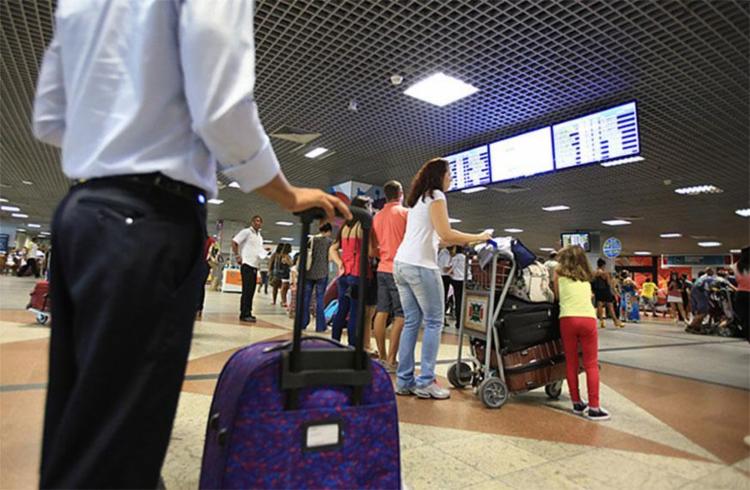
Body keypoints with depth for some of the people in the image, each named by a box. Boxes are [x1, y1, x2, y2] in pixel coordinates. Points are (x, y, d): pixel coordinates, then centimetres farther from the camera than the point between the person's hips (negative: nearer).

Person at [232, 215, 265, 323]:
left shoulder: (260, 237, 21)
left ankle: (247, 313, 14)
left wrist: (266, 252, 8)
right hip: (247, 264, -8)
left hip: (255, 266, 8)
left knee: (251, 291, 8)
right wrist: (237, 256, -12)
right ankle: (245, 314, -6)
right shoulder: (246, 232, -2)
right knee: (247, 290, -9)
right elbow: (234, 242, -9)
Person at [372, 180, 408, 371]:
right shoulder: (405, 213, -5)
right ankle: (391, 360, -4)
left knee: (382, 313, 7)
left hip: (382, 269, 6)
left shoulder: (377, 216, 12)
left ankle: (382, 357, 13)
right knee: (400, 316, -3)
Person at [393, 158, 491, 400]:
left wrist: (457, 242, 23)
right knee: (433, 322, 0)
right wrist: (478, 237, -3)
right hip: (420, 265, -8)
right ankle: (426, 382, 2)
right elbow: (445, 234, -13)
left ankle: (404, 380, 12)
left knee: (411, 322, 9)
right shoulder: (435, 196, -3)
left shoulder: (418, 199, 24)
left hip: (401, 263, 8)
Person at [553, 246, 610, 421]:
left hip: (568, 319, -2)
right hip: (588, 318, 2)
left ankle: (577, 403, 17)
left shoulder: (559, 272, 14)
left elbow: (557, 296, 16)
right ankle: (594, 407, 3)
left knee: (571, 362, 10)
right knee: (591, 364, 6)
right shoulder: (586, 276, 23)